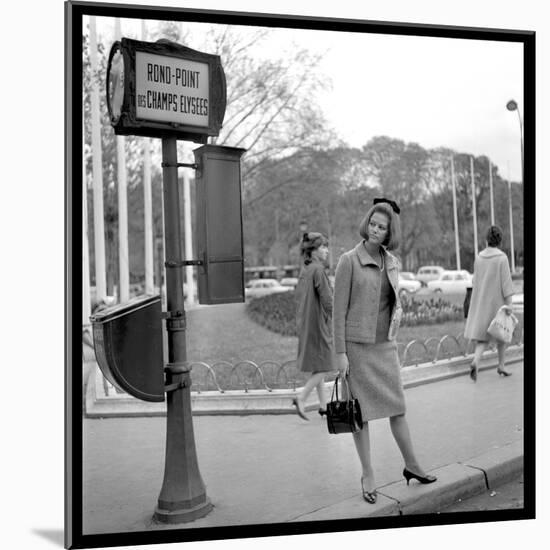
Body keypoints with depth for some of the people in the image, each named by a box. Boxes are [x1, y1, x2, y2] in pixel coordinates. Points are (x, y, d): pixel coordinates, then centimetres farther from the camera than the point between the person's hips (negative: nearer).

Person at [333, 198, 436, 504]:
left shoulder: (392, 262, 7)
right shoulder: (349, 261, -10)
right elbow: (339, 310, -11)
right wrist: (340, 353, -13)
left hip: (385, 344, 5)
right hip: (357, 344, -5)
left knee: (398, 406, 12)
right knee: (361, 411, 4)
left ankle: (412, 466, 28)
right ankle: (368, 475, 18)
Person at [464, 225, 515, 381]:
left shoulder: (479, 257, 3)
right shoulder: (502, 258, -12)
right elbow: (506, 282, -15)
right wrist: (509, 303, -14)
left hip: (481, 302, 4)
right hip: (497, 301, -3)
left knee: (482, 336, 5)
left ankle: (475, 362, -20)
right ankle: (501, 366, 25)